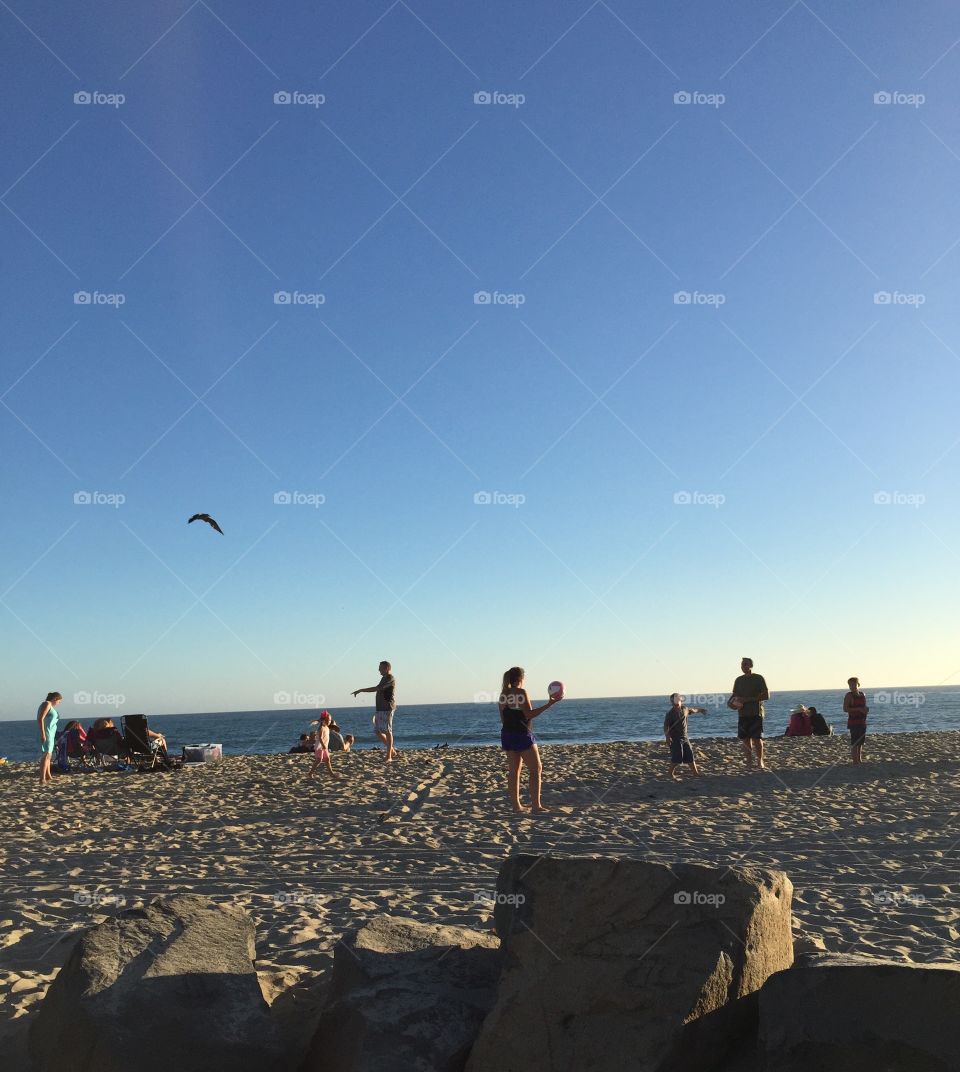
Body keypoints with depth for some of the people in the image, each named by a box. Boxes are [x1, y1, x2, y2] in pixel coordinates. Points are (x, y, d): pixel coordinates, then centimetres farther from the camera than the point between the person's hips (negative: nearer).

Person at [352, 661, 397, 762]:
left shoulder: (390, 679, -13)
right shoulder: (384, 678, 19)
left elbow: (376, 688, -21)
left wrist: (360, 690, -17)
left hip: (387, 709, -10)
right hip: (379, 709, 10)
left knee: (387, 732, -8)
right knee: (378, 731, 7)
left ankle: (389, 757, -6)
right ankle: (392, 750, 19)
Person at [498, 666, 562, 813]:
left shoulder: (503, 694, 9)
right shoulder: (521, 692, -13)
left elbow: (503, 718, 13)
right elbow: (529, 715, -18)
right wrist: (549, 704, -20)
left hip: (507, 734, 8)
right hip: (522, 734, -7)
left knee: (513, 770, 11)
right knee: (536, 769, 0)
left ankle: (516, 805, 12)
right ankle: (536, 805, -6)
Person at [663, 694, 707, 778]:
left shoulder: (684, 709, 4)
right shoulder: (670, 714, -15)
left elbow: (692, 710, 26)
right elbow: (666, 726, -21)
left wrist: (700, 710, 45)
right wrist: (667, 736, -37)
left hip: (684, 737, 6)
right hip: (675, 739, -6)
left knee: (690, 755, 12)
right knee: (676, 758, -9)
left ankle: (695, 772, 24)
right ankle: (671, 774, 6)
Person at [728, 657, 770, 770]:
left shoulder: (758, 679, -2)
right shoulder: (739, 680, 12)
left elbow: (766, 696, -8)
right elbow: (734, 694, 23)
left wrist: (747, 699, -15)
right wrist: (730, 702, -1)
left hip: (756, 713, -4)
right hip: (742, 713, 4)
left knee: (757, 738, -7)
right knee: (745, 739, 2)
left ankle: (760, 761, 6)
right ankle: (749, 762, 9)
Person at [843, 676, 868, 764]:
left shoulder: (862, 695, 12)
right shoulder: (849, 696, -7)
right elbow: (845, 709, -16)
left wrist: (866, 709, 0)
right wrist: (858, 709, -21)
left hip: (862, 722, 7)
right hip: (853, 722, -7)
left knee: (861, 741, 14)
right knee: (854, 743, -7)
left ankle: (859, 759, 24)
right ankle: (855, 761, -5)